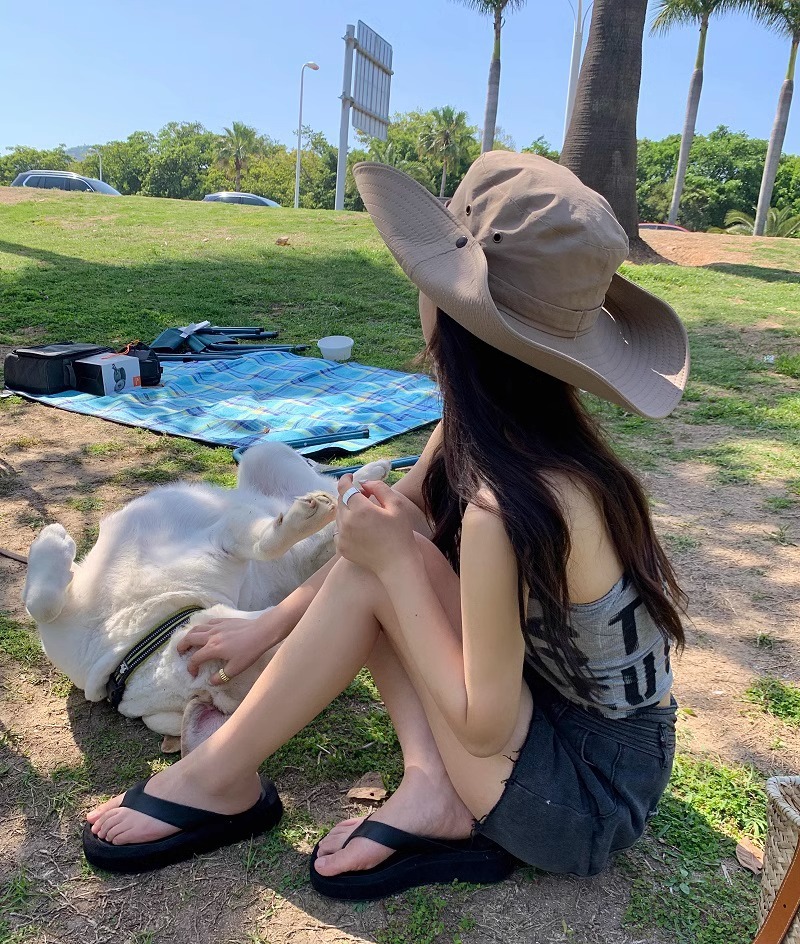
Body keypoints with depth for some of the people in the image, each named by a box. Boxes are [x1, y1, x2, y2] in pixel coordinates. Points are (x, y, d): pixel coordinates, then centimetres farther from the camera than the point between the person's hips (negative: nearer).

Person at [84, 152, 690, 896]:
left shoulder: (508, 510, -34)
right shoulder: (475, 433, -9)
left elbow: (481, 726, -23)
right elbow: (397, 523, 4)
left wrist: (393, 558, -20)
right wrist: (267, 627, 7)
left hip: (587, 804, -7)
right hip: (556, 704, 7)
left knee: (382, 565, -19)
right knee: (379, 548, 1)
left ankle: (220, 780, 1)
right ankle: (431, 789, -4)